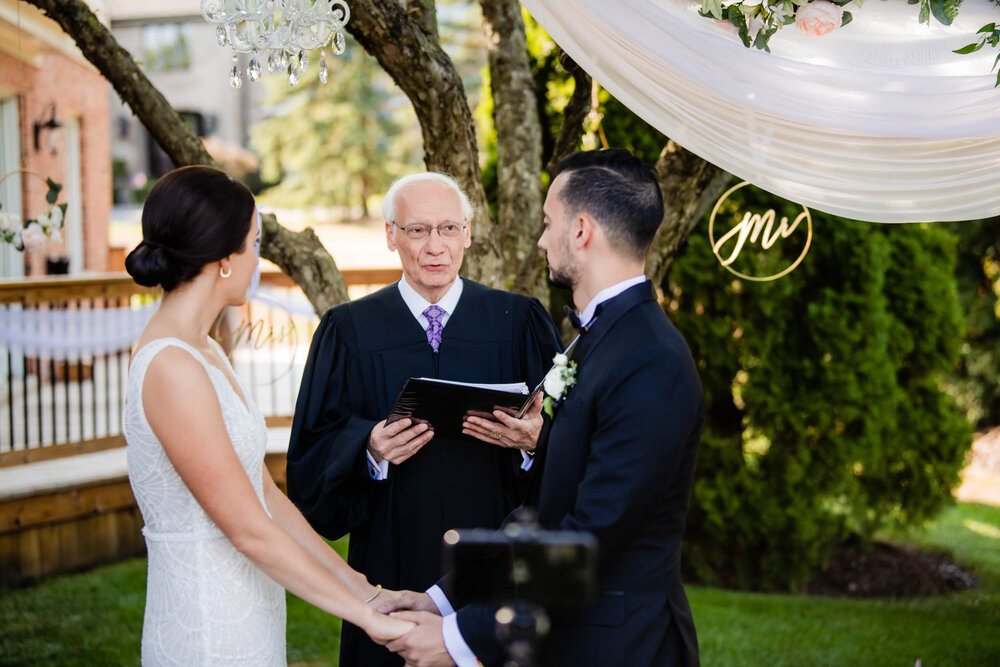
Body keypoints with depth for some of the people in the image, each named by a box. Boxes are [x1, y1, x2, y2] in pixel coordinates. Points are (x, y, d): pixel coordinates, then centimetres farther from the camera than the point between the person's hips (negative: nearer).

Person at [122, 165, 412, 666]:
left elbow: (265, 496, 10)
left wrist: (360, 586, 7)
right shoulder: (172, 369, -20)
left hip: (246, 618, 9)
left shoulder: (201, 351, 9)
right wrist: (367, 615, -14)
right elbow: (250, 529, -19)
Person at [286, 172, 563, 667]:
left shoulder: (519, 323, 4)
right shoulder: (348, 330, 4)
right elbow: (314, 450, 2)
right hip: (393, 564, 0)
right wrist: (369, 450, -17)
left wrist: (535, 441, -19)